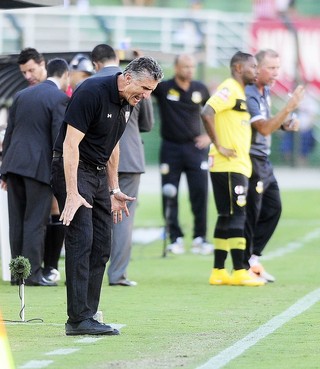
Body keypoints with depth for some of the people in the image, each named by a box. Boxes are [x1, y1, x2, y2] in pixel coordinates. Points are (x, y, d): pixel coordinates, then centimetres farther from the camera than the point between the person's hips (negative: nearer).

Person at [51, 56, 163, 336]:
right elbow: (71, 144, -23)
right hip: (73, 171, -9)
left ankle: (87, 317, 6)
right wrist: (72, 194, -27)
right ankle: (78, 320, -17)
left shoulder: (127, 103, 7)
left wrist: (114, 190, 18)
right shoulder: (91, 93, -20)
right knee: (81, 240, -15)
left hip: (99, 174, 9)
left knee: (101, 248, 3)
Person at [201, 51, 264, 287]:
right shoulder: (229, 89, -12)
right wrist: (219, 146, -21)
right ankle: (239, 272, -7)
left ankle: (218, 272, 13)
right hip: (229, 166, -10)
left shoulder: (240, 93, 19)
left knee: (227, 217, 10)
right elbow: (207, 113, -25)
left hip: (238, 165, 10)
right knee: (237, 216, -8)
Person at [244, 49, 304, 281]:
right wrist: (289, 107, -33)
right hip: (249, 160, -10)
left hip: (264, 161, 10)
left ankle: (253, 259, 22)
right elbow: (264, 129, -27)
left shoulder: (265, 91, 10)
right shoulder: (249, 95, -20)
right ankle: (244, 266, 5)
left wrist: (286, 123, 2)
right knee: (250, 214, -4)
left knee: (273, 208, 13)